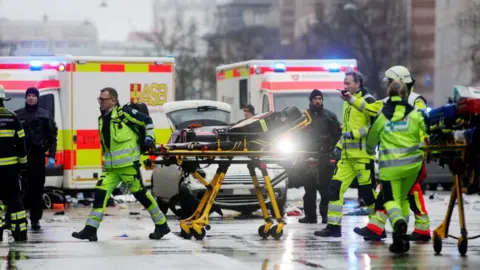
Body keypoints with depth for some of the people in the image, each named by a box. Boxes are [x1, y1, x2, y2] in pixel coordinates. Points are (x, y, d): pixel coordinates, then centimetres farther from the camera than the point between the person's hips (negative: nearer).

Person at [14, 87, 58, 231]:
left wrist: (51, 156, -2)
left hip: (38, 156, 0)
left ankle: (35, 219, 6)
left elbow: (52, 137, 5)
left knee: (37, 189, 0)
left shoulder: (45, 115, 5)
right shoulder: (17, 115, 6)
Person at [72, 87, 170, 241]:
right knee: (100, 193, -3)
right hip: (110, 167, 7)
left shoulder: (124, 112, -8)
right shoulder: (102, 119, 15)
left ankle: (161, 225, 10)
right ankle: (90, 230, -4)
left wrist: (149, 137, -11)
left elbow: (147, 120, -4)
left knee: (140, 193, -2)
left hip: (128, 164, -7)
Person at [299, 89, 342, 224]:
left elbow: (337, 133, 7)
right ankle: (310, 215, 11)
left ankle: (326, 214, 0)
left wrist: (331, 146, 0)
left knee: (325, 186, -3)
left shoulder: (329, 115, 3)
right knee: (309, 187, 6)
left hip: (324, 156, -2)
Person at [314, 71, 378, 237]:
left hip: (363, 154, -9)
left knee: (367, 191, -5)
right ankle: (333, 227, 3)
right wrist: (340, 145, 18)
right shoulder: (348, 102, 19)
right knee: (335, 187, 1)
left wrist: (355, 134, -19)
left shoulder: (368, 101, -9)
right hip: (348, 154, 9)